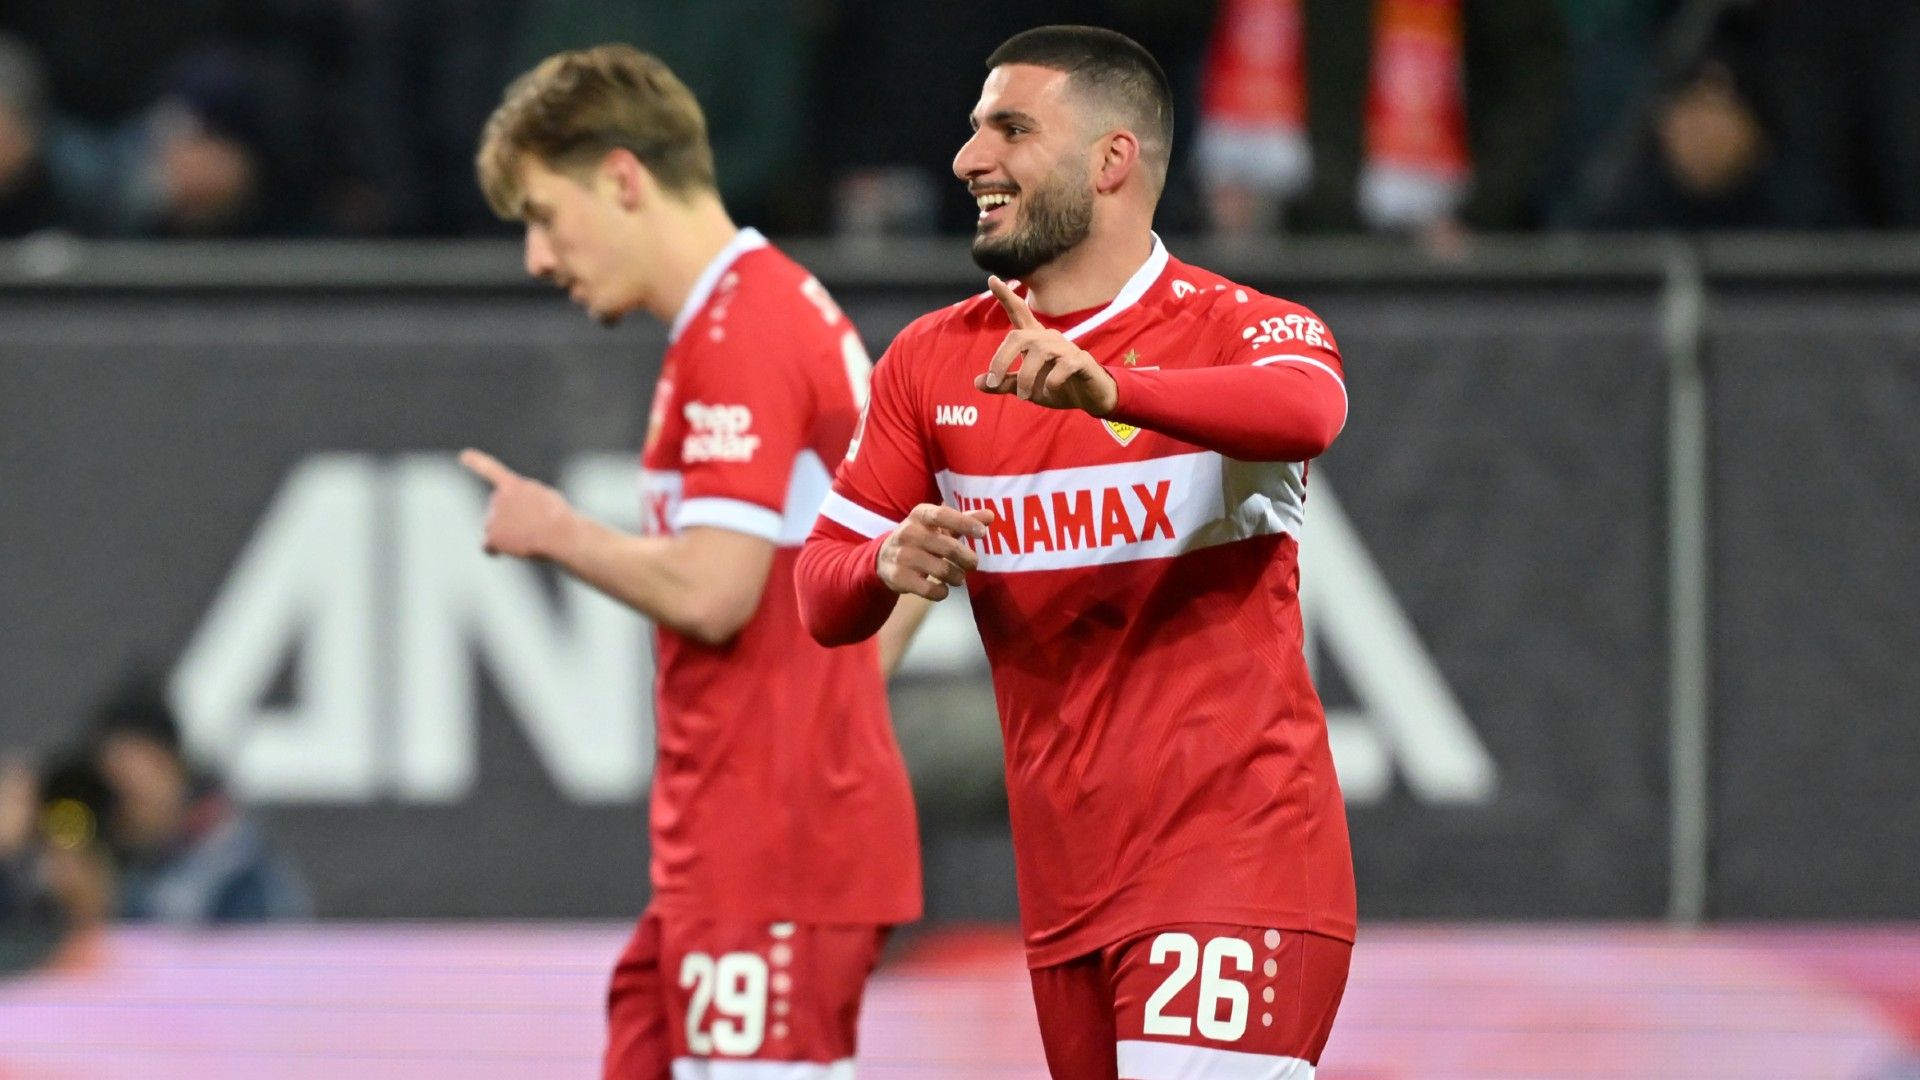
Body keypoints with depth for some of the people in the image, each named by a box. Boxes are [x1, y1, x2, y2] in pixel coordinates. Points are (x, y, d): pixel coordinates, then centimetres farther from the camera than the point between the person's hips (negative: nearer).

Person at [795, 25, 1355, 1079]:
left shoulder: (1238, 327, -5)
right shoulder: (933, 360, 11)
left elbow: (1306, 413, -30)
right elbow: (820, 594, 12)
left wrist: (1110, 386, -46)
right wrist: (886, 566, -13)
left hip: (1236, 865, -6)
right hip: (1065, 894, 6)